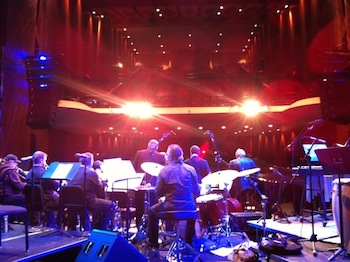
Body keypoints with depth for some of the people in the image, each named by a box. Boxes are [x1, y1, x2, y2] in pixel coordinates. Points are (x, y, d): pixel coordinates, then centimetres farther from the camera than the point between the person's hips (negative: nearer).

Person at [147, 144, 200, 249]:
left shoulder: (164, 171, -9)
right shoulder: (190, 169, -4)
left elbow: (158, 194, -5)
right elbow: (196, 192, 1)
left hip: (170, 208, -1)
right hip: (188, 208, 2)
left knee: (152, 211, 27)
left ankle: (153, 243, 29)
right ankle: (189, 242, 41)